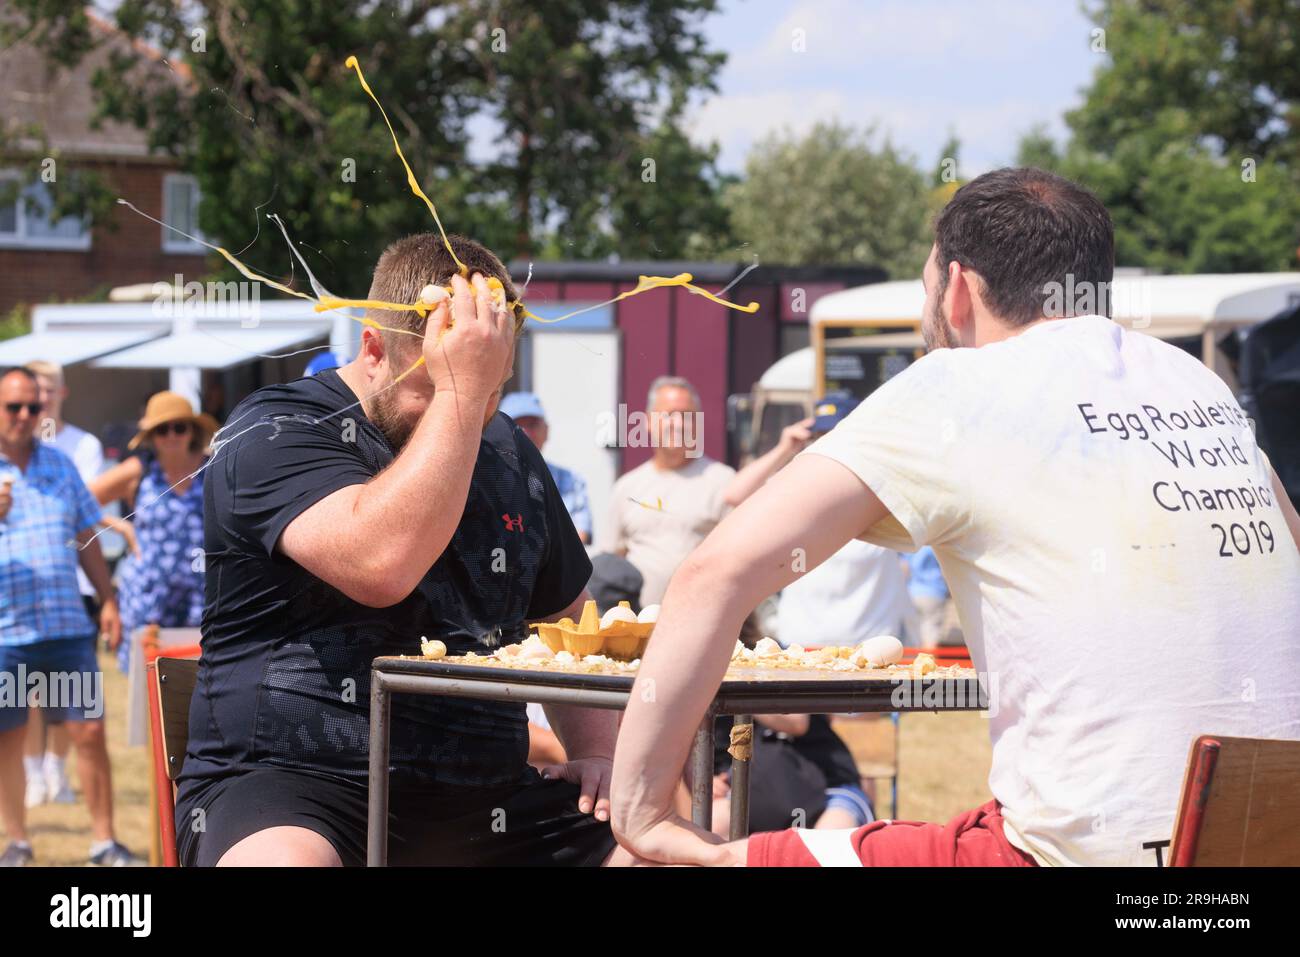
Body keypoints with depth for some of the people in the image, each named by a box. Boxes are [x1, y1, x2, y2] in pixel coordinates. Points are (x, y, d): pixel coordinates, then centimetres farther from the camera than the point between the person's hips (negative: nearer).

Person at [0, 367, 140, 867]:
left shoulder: (59, 463, 12)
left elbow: (86, 538, 19)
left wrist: (108, 600, 13)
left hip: (68, 626, 3)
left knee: (90, 732, -1)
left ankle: (105, 840, 8)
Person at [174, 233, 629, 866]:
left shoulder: (506, 452, 16)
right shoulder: (274, 433, -6)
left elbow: (566, 619, 28)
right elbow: (381, 564, -26)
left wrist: (596, 754, 11)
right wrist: (457, 393, -20)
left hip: (480, 801, 6)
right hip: (288, 791, -6)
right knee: (280, 862, -40)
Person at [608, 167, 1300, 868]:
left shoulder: (954, 391, -2)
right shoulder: (1199, 383, 15)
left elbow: (721, 570, -10)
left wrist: (640, 808, -3)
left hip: (1095, 849, -7)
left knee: (725, 858, 5)